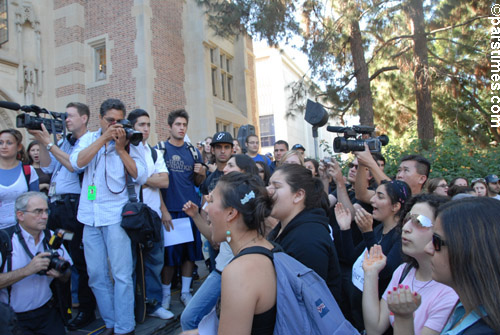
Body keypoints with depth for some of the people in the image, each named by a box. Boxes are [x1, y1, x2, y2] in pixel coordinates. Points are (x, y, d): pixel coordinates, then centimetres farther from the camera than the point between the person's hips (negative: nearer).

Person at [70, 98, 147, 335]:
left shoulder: (132, 142, 0)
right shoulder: (89, 138, 9)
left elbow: (140, 177, -9)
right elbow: (77, 162, -10)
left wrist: (121, 148, -13)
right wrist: (104, 137, -14)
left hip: (116, 216, -3)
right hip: (90, 217, 4)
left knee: (121, 275, -2)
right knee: (96, 275, 11)